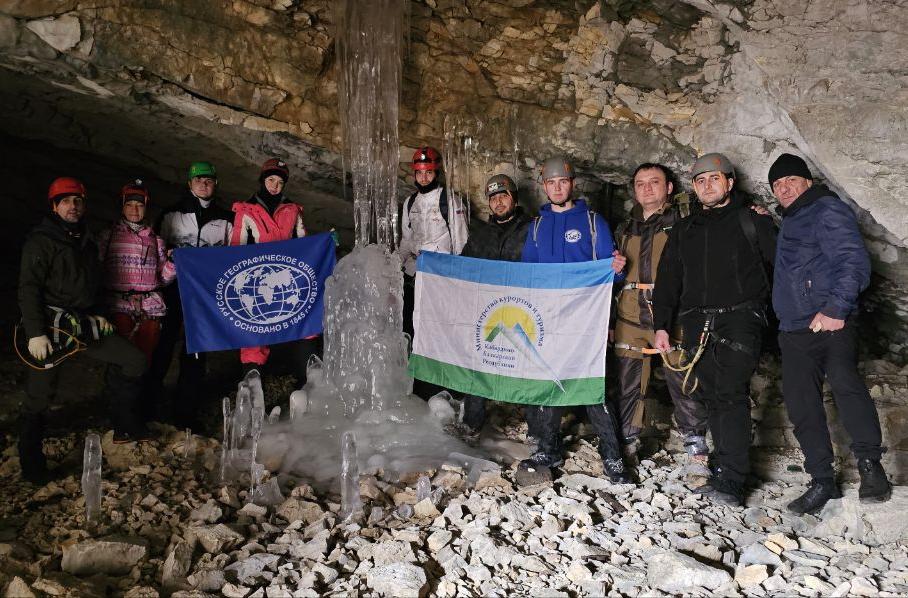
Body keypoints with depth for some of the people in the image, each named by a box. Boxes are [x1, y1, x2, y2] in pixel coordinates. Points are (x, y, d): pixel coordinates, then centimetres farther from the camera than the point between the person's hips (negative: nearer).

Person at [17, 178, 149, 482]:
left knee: (134, 360, 0)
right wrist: (35, 333, -19)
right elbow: (28, 289, -13)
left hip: (85, 323, 7)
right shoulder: (40, 241, -8)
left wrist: (97, 315, 12)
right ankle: (31, 464, 13)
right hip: (52, 327, -7)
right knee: (40, 395, -2)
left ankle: (124, 425, 12)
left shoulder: (86, 242, 15)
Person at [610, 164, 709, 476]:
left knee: (682, 380, -5)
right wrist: (616, 267, 10)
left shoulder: (684, 217, 6)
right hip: (630, 314, 5)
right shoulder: (627, 228, 22)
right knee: (627, 381, 7)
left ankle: (696, 449, 8)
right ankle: (627, 442, 21)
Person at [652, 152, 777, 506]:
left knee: (731, 394, -15)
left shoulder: (752, 220, 8)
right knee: (713, 397, 4)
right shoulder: (684, 231, 21)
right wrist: (661, 325, 10)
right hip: (698, 323, 5)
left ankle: (729, 482, -17)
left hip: (740, 319, -4)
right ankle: (726, 473, 10)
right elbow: (667, 279, 18)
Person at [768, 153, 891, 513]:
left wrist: (836, 308, -25)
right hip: (795, 329, 8)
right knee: (801, 406, 4)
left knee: (843, 379, -30)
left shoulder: (827, 210, -2)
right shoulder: (788, 223, 24)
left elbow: (855, 262, -15)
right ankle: (822, 482, 13)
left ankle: (869, 462, -18)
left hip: (830, 323, -8)